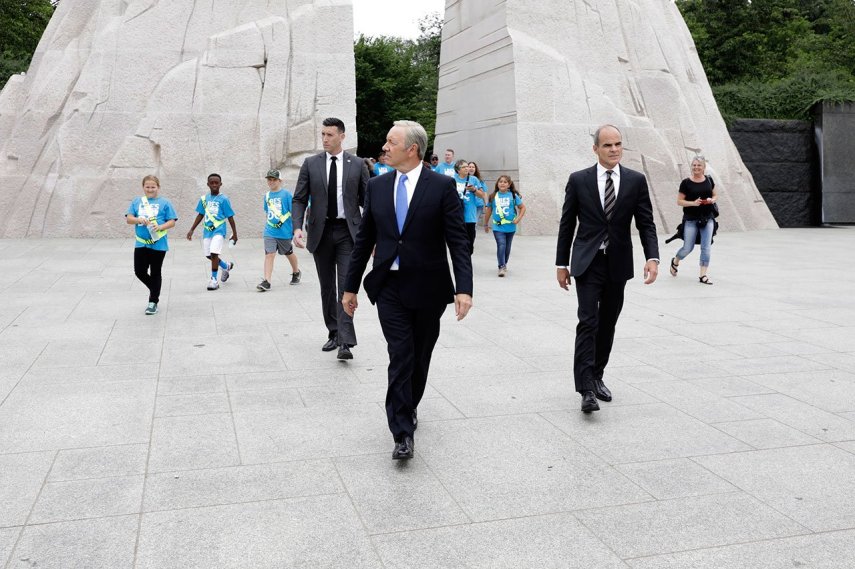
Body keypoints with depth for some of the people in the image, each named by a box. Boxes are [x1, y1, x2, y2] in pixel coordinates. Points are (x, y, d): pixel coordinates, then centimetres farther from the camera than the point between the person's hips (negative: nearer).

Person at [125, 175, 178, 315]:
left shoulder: (164, 202, 0)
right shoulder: (137, 201, 9)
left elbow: (172, 222, -3)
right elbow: (128, 219, 4)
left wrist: (160, 227, -20)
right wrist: (138, 220, -16)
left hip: (158, 244, -3)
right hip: (141, 244, 3)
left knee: (155, 273, 5)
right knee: (139, 271, 4)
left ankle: (153, 301, 16)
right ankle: (155, 290, 30)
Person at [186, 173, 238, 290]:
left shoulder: (223, 199, -4)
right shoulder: (204, 199, 8)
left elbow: (230, 217, -1)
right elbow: (200, 215, 16)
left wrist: (234, 234, -1)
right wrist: (191, 230, 14)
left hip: (219, 230, -5)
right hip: (207, 231, 5)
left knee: (214, 254, -16)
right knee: (209, 255, 10)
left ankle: (214, 279, -3)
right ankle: (226, 266, 38)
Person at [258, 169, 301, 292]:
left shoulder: (286, 194, -8)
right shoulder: (267, 195, 6)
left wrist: (295, 229, -8)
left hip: (285, 231, -3)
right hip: (270, 231, 3)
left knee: (289, 253, 17)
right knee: (269, 254, -10)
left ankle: (296, 273, 42)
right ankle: (266, 282, -13)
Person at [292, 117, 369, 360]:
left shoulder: (357, 164, 2)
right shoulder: (310, 164, 4)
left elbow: (367, 200, 5)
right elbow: (299, 199, 2)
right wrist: (297, 227, -13)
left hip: (348, 231, -2)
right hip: (321, 231, 2)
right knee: (327, 287, 11)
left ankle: (345, 342, -14)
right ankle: (333, 334, 24)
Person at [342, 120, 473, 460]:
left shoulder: (442, 186, -6)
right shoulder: (377, 186, 5)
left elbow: (458, 241, -9)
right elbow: (364, 239, 10)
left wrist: (464, 288, -19)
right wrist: (351, 286, 11)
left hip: (427, 289, -1)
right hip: (389, 288, 1)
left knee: (420, 357, 12)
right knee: (400, 358, -6)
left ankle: (408, 407, 37)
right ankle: (403, 434, -3)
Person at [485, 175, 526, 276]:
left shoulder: (513, 195, -1)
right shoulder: (493, 196, 2)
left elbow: (523, 207, 4)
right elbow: (489, 210, 12)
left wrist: (518, 218, -8)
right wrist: (486, 224, 17)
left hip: (510, 226, 1)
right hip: (498, 227, -1)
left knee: (507, 247, 13)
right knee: (501, 246, -16)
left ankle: (504, 264, 31)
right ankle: (501, 267, -14)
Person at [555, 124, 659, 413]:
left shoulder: (636, 180, 2)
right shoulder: (578, 180, -2)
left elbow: (646, 223, 1)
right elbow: (567, 224, 3)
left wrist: (652, 257, -14)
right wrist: (561, 263, 2)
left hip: (618, 264, 3)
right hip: (588, 262, -2)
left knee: (607, 324, 11)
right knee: (588, 322, -12)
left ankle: (596, 377, 26)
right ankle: (586, 389, -12)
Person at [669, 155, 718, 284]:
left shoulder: (709, 180, 5)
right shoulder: (686, 183, -6)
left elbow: (715, 195, 16)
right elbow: (679, 201, -4)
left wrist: (712, 200, -6)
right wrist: (693, 203, -19)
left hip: (707, 219, 3)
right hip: (691, 220, -3)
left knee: (706, 248, -2)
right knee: (688, 248, 2)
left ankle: (703, 275, 4)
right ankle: (675, 261, 33)